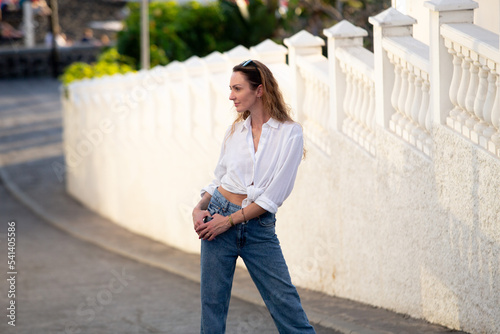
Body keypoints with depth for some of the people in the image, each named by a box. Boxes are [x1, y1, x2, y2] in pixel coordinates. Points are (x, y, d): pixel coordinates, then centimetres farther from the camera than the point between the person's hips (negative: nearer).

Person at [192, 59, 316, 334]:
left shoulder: (289, 133, -6)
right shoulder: (235, 131, 8)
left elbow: (275, 193, -11)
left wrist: (229, 220, -13)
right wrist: (200, 208, -3)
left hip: (259, 227, -3)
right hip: (218, 217, 3)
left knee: (285, 303, -5)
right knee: (213, 302, 3)